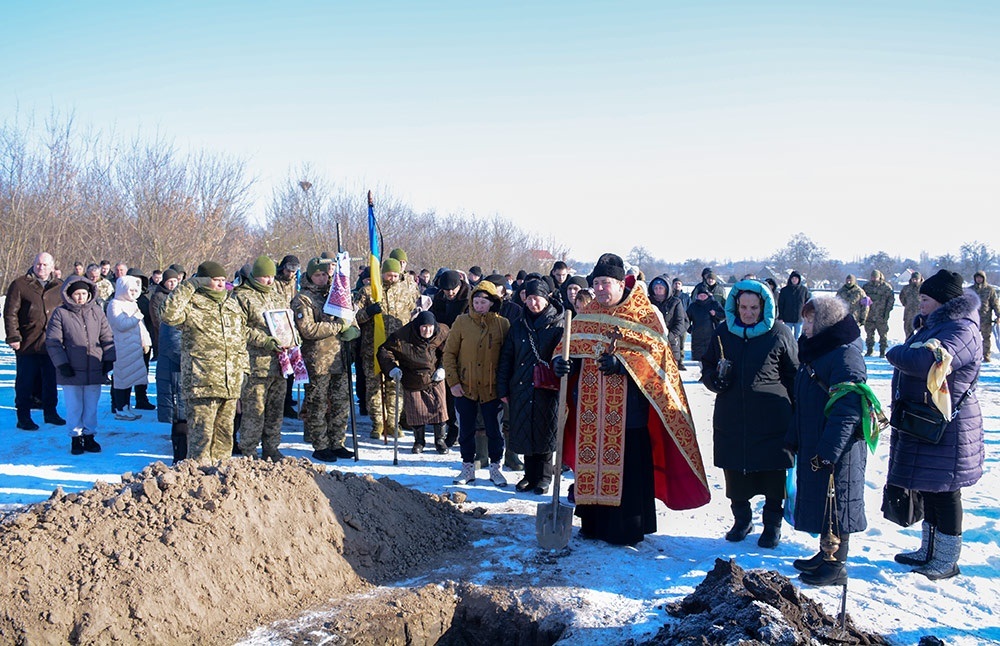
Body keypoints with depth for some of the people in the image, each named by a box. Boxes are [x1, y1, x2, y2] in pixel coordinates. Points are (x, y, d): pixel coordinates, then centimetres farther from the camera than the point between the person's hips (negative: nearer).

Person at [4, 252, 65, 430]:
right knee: (25, 382, 5)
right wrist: (13, 337, -11)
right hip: (27, 345, -4)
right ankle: (24, 418, 14)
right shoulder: (20, 285, -3)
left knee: (51, 382, 12)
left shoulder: (59, 287, 9)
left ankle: (50, 413, 25)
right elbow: (10, 313, -4)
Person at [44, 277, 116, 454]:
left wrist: (109, 360, 3)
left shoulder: (97, 311, 7)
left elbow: (107, 338, 11)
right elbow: (52, 342, -4)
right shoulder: (60, 313, -3)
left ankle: (89, 436, 22)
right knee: (74, 407, 6)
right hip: (71, 371, -2)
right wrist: (62, 364, -9)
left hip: (95, 370, 2)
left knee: (91, 406, 9)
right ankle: (76, 437, 18)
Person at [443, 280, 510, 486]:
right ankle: (468, 468, 25)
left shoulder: (502, 324, -2)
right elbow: (449, 353, 1)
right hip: (465, 388, 1)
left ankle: (495, 468, 24)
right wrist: (453, 381, -6)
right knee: (466, 430, 11)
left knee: (494, 430, 9)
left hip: (492, 389, -1)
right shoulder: (462, 322, -2)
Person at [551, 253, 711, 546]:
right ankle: (593, 523, 22)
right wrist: (559, 361, -10)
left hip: (627, 407, -5)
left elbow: (654, 352, -11)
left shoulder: (645, 313, -3)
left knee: (625, 465, -1)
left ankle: (626, 528, 12)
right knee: (591, 461, 9)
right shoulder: (586, 314, 13)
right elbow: (571, 344, 12)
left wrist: (622, 362, -24)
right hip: (591, 407, 5)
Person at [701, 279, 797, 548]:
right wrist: (717, 377, -7)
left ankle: (772, 524, 24)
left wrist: (796, 414, 1)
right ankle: (742, 520, 30)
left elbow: (795, 376, 4)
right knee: (734, 473, 10)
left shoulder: (779, 334, -2)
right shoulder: (723, 333, 7)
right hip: (730, 420, 3)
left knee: (773, 475, 5)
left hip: (771, 422, -3)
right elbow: (706, 368, 16)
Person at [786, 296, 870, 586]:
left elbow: (848, 410, -23)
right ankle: (826, 555, 31)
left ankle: (836, 568, 13)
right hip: (812, 446, 9)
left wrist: (827, 451, -24)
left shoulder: (846, 355, -18)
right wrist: (793, 439, 19)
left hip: (839, 450, -9)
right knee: (818, 500, 17)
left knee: (836, 505, 1)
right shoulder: (814, 351, 12)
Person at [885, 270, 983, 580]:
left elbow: (930, 362, -35)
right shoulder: (936, 325, 13)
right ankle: (929, 551, 32)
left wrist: (895, 353, -18)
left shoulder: (962, 330, -19)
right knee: (929, 491, 18)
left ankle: (947, 561, 14)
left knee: (943, 493, 1)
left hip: (946, 428, -10)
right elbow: (913, 362, 23)